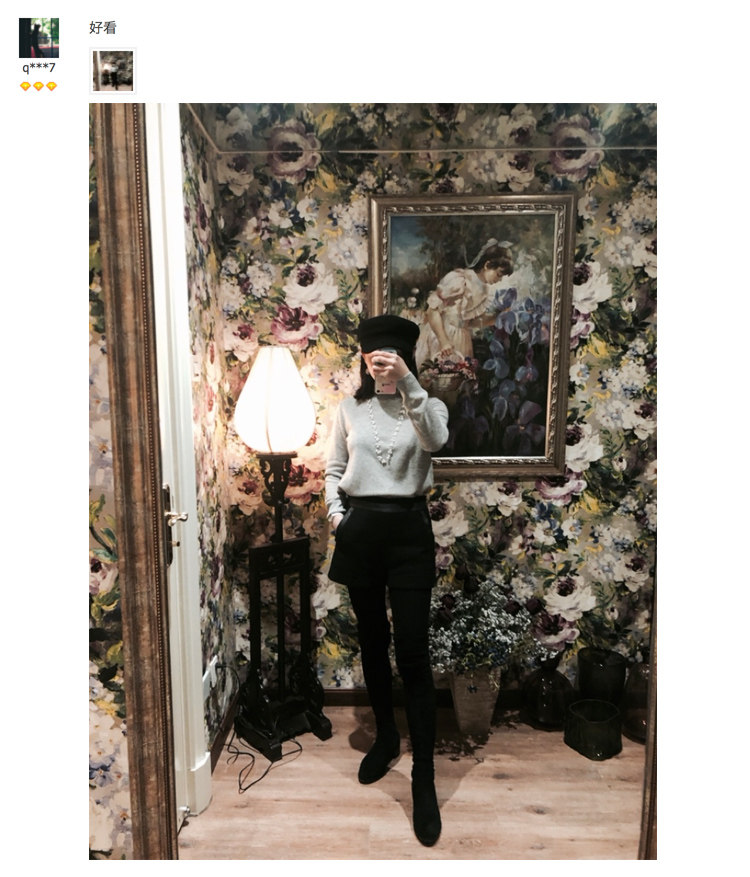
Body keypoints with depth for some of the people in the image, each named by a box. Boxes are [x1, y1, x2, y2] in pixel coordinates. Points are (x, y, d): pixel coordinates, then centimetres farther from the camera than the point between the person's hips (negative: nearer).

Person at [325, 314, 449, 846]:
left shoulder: (426, 406, 2)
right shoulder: (351, 409, 9)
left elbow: (436, 440, -22)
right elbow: (334, 469, 14)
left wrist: (408, 383, -29)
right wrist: (336, 513, 0)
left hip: (409, 529, -3)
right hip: (360, 529, 3)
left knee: (414, 653, -3)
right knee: (373, 641, 16)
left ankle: (424, 778, 10)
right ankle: (386, 737, 38)